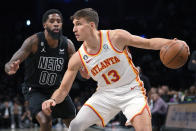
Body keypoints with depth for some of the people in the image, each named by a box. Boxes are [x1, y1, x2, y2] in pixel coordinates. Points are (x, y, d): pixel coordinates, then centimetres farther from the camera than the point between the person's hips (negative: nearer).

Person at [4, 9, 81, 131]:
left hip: (56, 88, 5)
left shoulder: (68, 44, -11)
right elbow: (9, 64, -29)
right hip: (35, 89, -5)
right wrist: (11, 68, -55)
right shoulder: (34, 41, -24)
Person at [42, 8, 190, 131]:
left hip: (131, 91, -3)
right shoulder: (77, 59, -8)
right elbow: (63, 90, -3)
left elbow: (149, 43, -11)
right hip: (105, 94, 3)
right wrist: (53, 100, -26)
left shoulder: (116, 37, -17)